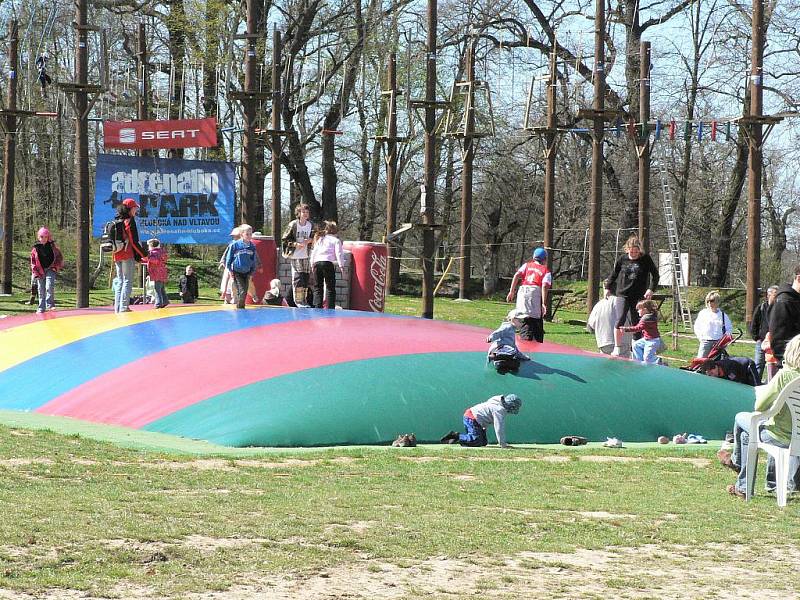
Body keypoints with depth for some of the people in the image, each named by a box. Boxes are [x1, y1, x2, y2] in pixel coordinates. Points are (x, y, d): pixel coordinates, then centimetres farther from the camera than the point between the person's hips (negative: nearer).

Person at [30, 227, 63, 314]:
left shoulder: (52, 247, 3)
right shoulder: (35, 249, 3)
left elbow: (59, 257, 10)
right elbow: (33, 262, 5)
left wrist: (57, 266, -3)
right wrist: (35, 273, -3)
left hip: (50, 270, -2)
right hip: (40, 272, 2)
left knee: (49, 287, -22)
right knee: (41, 291, 6)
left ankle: (50, 304, -18)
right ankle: (41, 308, 12)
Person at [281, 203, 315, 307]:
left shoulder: (311, 225, 6)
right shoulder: (293, 225, -6)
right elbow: (284, 240, -3)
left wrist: (310, 240, -4)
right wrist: (295, 244, -15)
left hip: (306, 256, 4)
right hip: (295, 256, -4)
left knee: (306, 277, 5)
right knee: (297, 277, -8)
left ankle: (304, 300, 14)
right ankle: (298, 300, -2)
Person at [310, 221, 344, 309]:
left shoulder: (319, 239, 22)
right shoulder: (336, 240, 8)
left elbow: (313, 252, 20)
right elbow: (339, 253, -3)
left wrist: (312, 264, 23)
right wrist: (341, 266, -6)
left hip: (317, 263, 4)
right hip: (328, 263, -4)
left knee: (317, 288, 9)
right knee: (331, 289, 0)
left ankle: (317, 307, -1)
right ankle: (330, 308, -6)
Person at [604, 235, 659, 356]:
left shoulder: (646, 259, -1)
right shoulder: (622, 259, 3)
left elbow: (655, 275, 3)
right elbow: (614, 274, 17)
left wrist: (651, 289, -10)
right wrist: (608, 288, 12)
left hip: (639, 296, 0)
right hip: (623, 295, 0)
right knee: (620, 320, -14)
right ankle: (617, 348, -6)